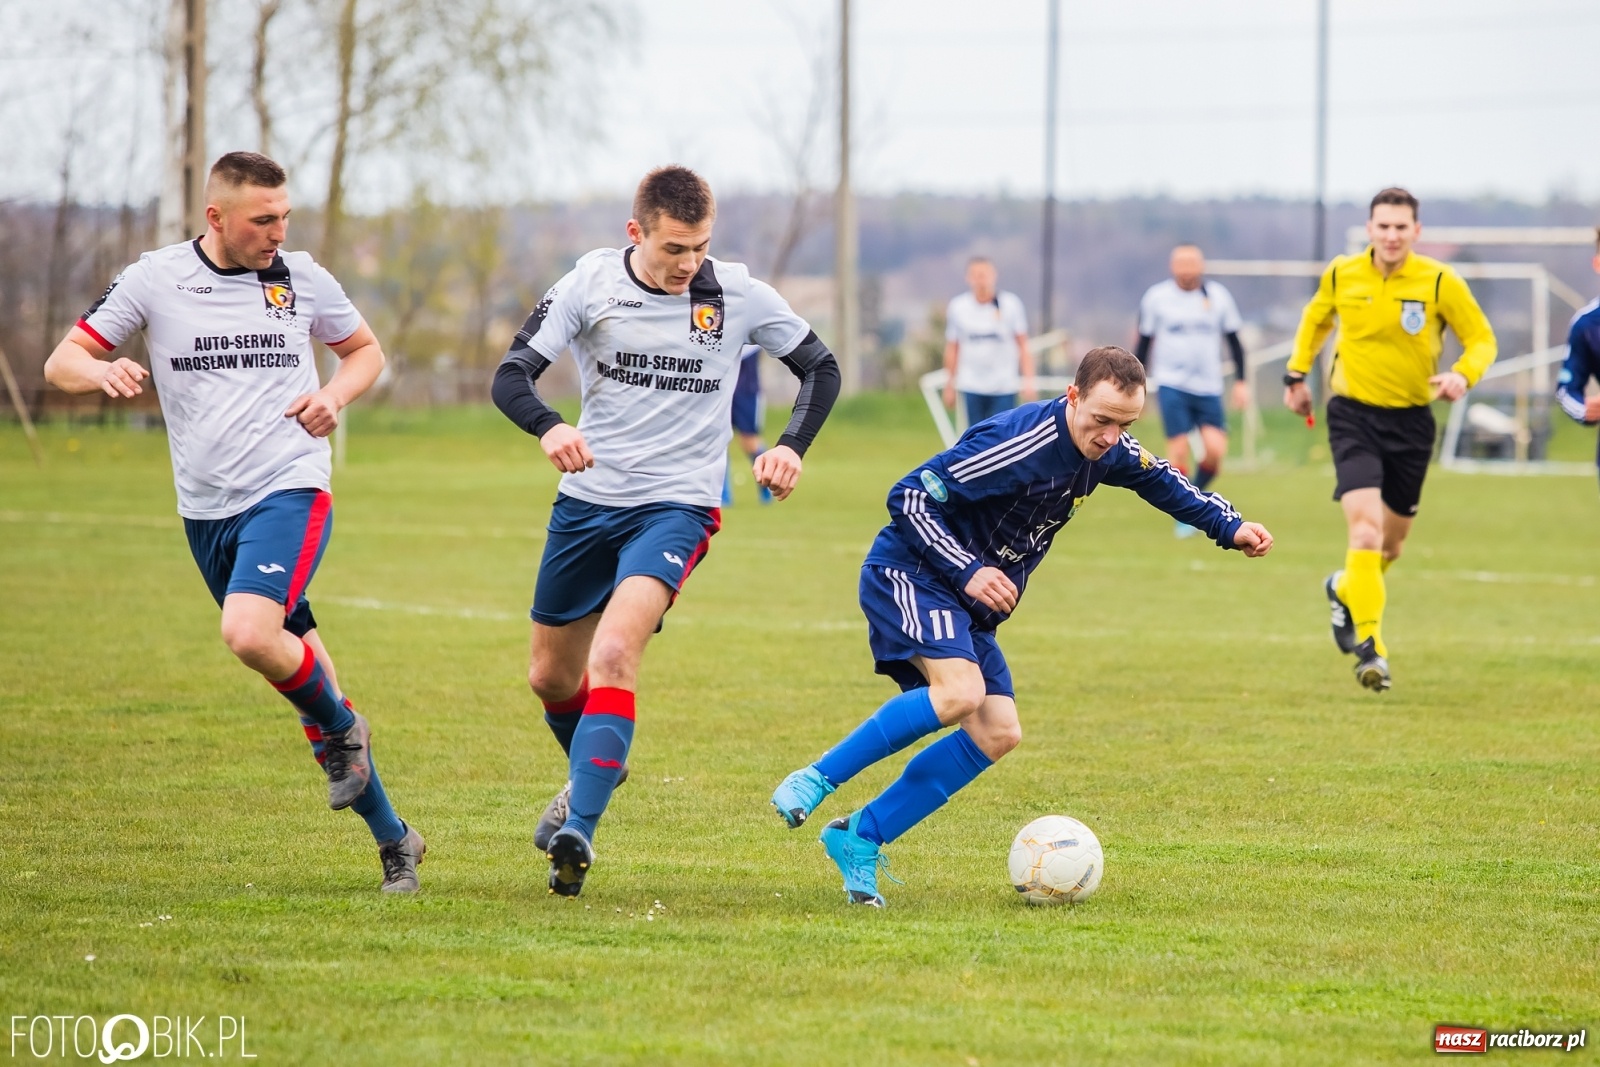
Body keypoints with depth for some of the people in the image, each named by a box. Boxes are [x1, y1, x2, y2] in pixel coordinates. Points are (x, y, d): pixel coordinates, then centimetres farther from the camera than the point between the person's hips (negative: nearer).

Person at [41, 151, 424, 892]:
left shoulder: (301, 278, 2)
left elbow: (365, 349, 19)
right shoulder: (154, 279, 1)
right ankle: (391, 839, 17)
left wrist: (335, 395, -4)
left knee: (249, 632, -28)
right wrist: (100, 370, -22)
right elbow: (61, 363, 2)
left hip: (290, 490, -3)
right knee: (290, 660, 7)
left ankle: (340, 729, 1)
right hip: (206, 508, 3)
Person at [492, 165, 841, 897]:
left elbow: (821, 368, 7)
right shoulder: (590, 283, -7)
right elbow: (512, 375, -12)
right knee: (550, 675, 16)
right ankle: (593, 773, 47)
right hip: (588, 499, 3)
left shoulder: (739, 295, -7)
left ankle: (578, 832, -29)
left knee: (615, 650, -27)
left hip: (678, 505, -3)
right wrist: (549, 428, -34)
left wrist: (790, 447, -11)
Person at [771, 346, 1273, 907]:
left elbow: (1161, 479, 23)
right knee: (959, 692, -31)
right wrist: (968, 571, -30)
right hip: (910, 573, -9)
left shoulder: (1108, 450, 0)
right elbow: (909, 497, -24)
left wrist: (1231, 528, 11)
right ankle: (815, 780, -19)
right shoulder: (1020, 443, -26)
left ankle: (860, 839, 1)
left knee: (997, 734, -3)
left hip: (970, 605, 9)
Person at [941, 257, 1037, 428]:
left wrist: (1028, 380, -5)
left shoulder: (1011, 304, -3)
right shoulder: (957, 308, 2)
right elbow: (952, 348, 11)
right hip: (972, 388, 1)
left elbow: (1023, 346, 2)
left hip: (1004, 387, -1)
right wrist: (950, 386, 12)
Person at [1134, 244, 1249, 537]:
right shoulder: (1156, 297, 0)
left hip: (1209, 388, 2)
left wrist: (1241, 382, 7)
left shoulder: (1218, 296, 4)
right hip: (1171, 384, -2)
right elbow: (1144, 344, 8)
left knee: (1215, 450, -10)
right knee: (1178, 450, -9)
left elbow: (1234, 341, 12)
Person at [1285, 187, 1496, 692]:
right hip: (1353, 416, -1)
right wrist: (1297, 374, 14)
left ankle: (1344, 591, 47)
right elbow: (1316, 318, 19)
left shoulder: (1440, 282, -9)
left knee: (1391, 542, 14)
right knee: (1365, 528, -21)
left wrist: (1463, 375, -21)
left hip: (1411, 420, 1)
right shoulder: (1341, 275, -3)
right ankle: (1368, 644, -19)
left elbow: (1481, 338, -2)